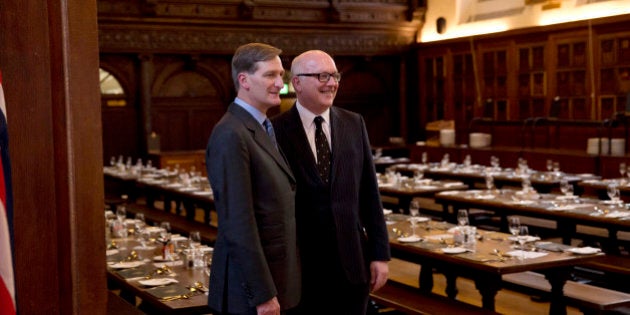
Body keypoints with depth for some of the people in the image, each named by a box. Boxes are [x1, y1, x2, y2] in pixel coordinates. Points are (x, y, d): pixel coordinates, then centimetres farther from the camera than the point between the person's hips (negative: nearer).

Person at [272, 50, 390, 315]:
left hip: (353, 262, 3)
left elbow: (369, 194, 6)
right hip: (300, 265, -3)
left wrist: (380, 253, 3)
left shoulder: (354, 124, 6)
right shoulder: (276, 131, -6)